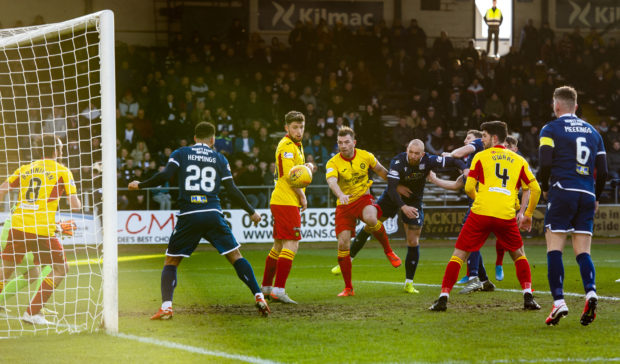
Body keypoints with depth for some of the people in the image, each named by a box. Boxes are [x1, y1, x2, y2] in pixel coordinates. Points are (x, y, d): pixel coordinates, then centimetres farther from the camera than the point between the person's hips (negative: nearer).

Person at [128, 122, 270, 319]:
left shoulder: (180, 153, 9)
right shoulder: (220, 159, 12)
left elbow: (165, 175, -4)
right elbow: (232, 190, 9)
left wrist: (140, 185, 10)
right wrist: (251, 212, 19)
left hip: (188, 215, -1)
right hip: (213, 214, 1)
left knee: (170, 262, 9)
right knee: (235, 256, 9)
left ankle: (166, 306, -7)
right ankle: (259, 297, 0)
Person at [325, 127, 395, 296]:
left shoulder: (365, 156, -4)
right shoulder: (333, 163, -12)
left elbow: (381, 171, 15)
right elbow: (332, 181, -33)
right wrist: (341, 195, -53)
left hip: (363, 199, -1)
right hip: (344, 205, 1)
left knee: (371, 219, -36)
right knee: (343, 245, -8)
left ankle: (388, 251, -9)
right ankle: (348, 288, 6)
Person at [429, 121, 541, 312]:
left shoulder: (481, 157, 8)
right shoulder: (518, 160, 15)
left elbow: (469, 188, 4)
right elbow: (535, 189, 10)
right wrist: (528, 215, 20)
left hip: (481, 213, -2)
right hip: (507, 216, 2)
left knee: (459, 254, 7)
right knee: (519, 255, 21)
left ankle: (443, 298, -2)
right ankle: (528, 297, 6)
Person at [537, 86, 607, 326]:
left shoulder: (551, 129, 1)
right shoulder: (592, 132, 17)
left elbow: (545, 164, -10)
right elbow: (603, 171, 14)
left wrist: (545, 188, 8)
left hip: (562, 191, -5)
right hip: (587, 196, 5)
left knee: (554, 248, -3)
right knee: (583, 251, 6)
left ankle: (559, 302, -15)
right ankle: (590, 293, -18)